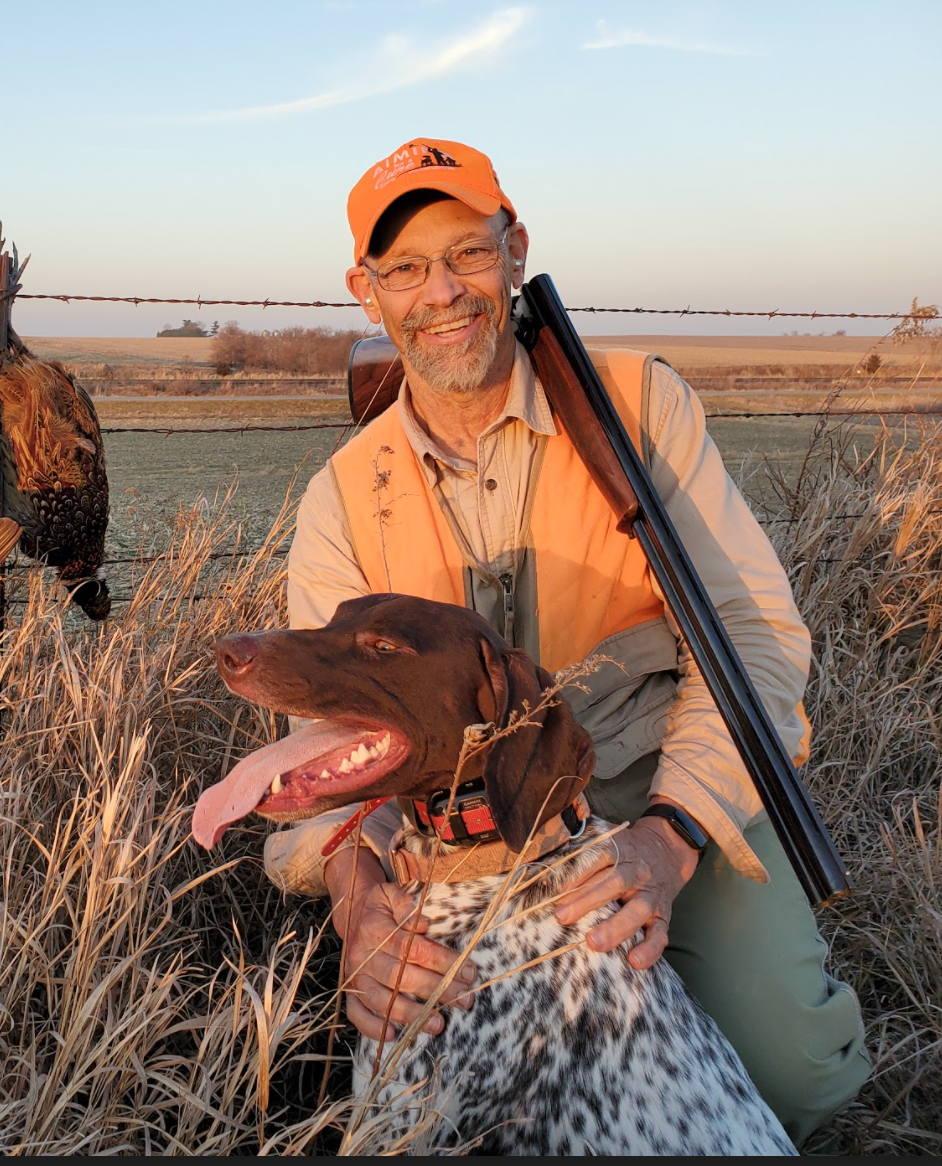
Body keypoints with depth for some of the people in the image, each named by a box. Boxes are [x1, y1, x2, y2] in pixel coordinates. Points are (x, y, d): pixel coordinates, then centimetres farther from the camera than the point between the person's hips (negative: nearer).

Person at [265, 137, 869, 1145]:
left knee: (791, 1060, -23)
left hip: (680, 796, -1)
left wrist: (672, 832, -28)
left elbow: (754, 630, -11)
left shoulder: (640, 403, -6)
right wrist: (354, 879, -31)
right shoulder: (342, 502, 0)